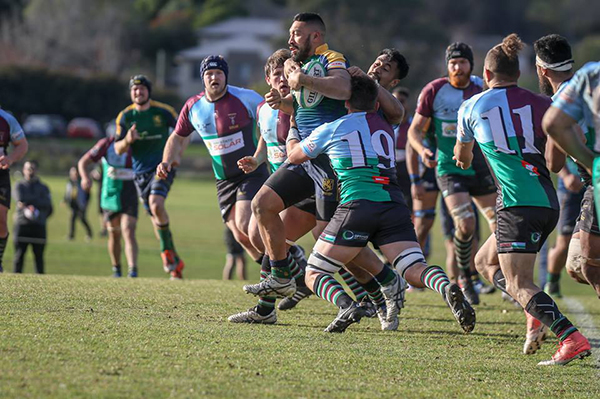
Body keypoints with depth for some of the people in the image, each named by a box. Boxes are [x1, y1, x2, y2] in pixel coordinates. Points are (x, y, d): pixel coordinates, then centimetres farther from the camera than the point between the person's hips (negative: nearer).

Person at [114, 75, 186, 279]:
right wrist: (127, 141, -18)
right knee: (155, 216, 6)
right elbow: (118, 149, 4)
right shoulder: (125, 116, 3)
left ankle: (166, 250, -11)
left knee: (156, 205, -28)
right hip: (141, 172, 4)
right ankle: (175, 262, 18)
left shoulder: (163, 111, -3)